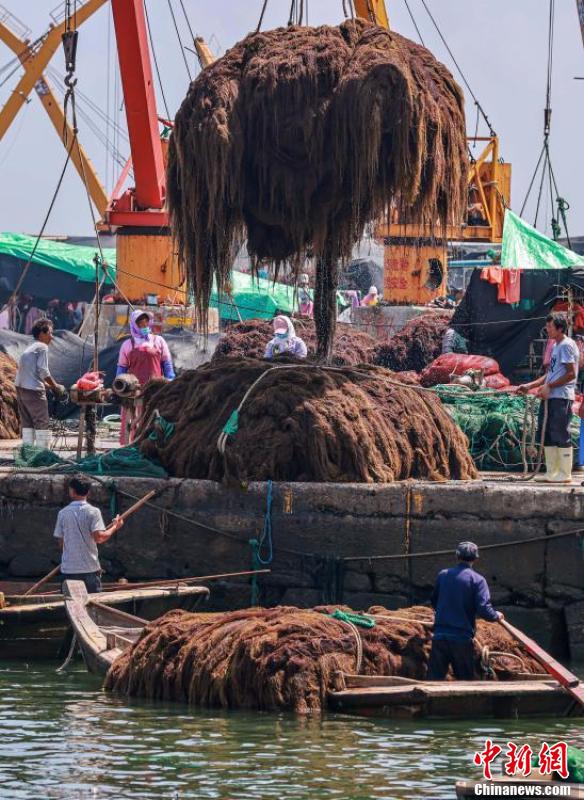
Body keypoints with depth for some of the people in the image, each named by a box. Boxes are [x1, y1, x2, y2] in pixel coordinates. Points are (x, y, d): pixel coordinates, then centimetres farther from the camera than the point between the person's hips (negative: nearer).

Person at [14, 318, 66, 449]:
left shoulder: (30, 348, 22)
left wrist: (49, 386, 19)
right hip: (33, 389, -9)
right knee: (42, 424, -5)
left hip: (21, 388, 9)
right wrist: (56, 386, -2)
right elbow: (43, 371, -13)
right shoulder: (42, 347, -6)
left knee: (27, 423, 12)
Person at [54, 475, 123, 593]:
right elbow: (99, 537, -17)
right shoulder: (93, 512, -7)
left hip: (68, 570, 2)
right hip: (90, 569, -2)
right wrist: (114, 527, -1)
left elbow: (61, 543, 6)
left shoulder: (63, 513, 1)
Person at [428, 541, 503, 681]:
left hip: (440, 637, 3)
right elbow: (484, 610, -14)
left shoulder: (443, 575, 6)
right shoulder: (477, 580, -6)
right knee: (465, 680, 9)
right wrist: (497, 616, 7)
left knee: (434, 679, 3)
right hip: (462, 638, -3)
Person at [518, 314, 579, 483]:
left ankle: (565, 474, -2)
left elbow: (571, 373, -17)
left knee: (561, 436, -7)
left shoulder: (567, 345, -10)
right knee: (547, 437, 11)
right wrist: (529, 386, 19)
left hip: (562, 398, -10)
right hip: (549, 398, 10)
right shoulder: (555, 346, 19)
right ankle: (552, 473, 16)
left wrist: (549, 386, -15)